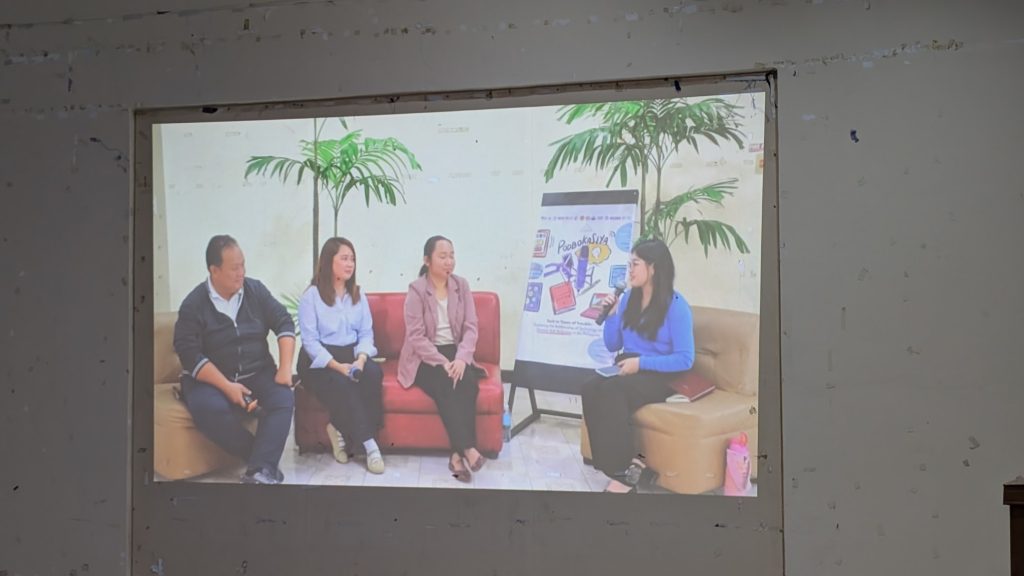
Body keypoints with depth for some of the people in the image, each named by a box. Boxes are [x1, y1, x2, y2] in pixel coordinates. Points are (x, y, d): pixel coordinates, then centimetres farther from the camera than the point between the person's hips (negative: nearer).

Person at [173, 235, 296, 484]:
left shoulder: (255, 289, 2)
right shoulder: (194, 304, -8)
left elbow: (284, 323, 2)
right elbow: (189, 354, -14)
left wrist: (285, 368, -12)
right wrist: (227, 387, -23)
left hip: (257, 373, 3)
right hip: (210, 379, -3)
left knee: (283, 398, -27)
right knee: (209, 410, -35)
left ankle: (259, 471, -36)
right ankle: (264, 461, -20)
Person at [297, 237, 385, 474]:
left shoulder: (358, 295, 14)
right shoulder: (311, 295, -3)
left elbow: (366, 333, 6)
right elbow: (310, 340, -10)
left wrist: (361, 359, -16)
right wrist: (337, 366, -22)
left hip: (351, 355, 4)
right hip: (319, 360, -4)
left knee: (373, 373, -29)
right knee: (341, 384, -34)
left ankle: (342, 430, -18)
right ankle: (368, 443, -26)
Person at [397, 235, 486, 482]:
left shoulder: (461, 285, 5)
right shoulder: (416, 290, -6)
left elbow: (471, 327, 0)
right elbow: (416, 336, -12)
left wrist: (461, 358, -18)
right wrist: (442, 363, -22)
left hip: (455, 353, 3)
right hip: (424, 357, -3)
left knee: (468, 382, -28)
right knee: (445, 385, -32)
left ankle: (458, 454, -29)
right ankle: (468, 449, -33)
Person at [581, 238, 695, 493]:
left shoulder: (676, 305, -9)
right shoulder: (628, 298, 8)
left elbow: (685, 359, -14)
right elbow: (612, 346, 15)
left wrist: (641, 362, -20)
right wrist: (611, 314, -1)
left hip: (660, 376, -6)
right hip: (627, 368, 6)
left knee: (610, 391, -34)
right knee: (590, 389, -27)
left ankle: (622, 470, -25)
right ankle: (626, 463, -26)